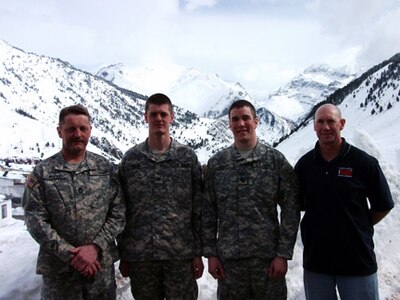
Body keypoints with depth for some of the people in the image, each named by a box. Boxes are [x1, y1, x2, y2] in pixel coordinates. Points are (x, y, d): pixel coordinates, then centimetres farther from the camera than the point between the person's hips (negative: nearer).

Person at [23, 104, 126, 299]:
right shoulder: (42, 172, -1)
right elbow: (35, 220, -6)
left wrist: (95, 247, -12)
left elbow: (118, 214, 0)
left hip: (102, 265, 1)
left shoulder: (106, 169, 3)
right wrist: (70, 254, -14)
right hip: (58, 268, -1)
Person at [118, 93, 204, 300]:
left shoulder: (188, 157, 1)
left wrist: (198, 252, -1)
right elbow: (122, 211, 6)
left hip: (181, 254, -1)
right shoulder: (130, 159, 4)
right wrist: (123, 255, 4)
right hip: (140, 255, 1)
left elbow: (198, 209, 2)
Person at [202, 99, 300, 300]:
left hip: (268, 258, -1)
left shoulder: (276, 160, -1)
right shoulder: (216, 163, 4)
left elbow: (291, 210, -2)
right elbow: (208, 213, 6)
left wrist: (283, 254, -6)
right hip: (228, 259, 1)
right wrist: (210, 253, 1)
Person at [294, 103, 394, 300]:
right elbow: (296, 205, 10)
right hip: (315, 260, 3)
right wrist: (319, 228, 3)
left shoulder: (364, 162, -7)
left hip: (358, 262, -2)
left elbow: (383, 206, 2)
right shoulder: (304, 165, 1)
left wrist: (359, 228, 2)